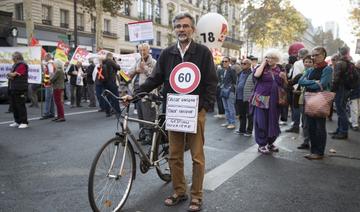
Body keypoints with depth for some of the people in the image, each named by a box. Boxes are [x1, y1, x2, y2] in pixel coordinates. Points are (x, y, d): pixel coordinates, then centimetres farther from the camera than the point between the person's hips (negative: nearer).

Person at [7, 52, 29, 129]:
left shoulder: (22, 65, -11)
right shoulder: (15, 65, 21)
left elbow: (14, 75, -15)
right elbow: (9, 75, 20)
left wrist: (10, 74, 5)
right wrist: (11, 75, -2)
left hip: (20, 89, -9)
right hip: (13, 89, 9)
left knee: (20, 106, -8)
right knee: (14, 106, 12)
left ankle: (24, 122, -3)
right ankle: (17, 121, 20)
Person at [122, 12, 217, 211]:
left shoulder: (203, 52, -1)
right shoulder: (166, 53, 8)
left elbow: (211, 82, -3)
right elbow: (155, 79, 8)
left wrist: (205, 106, -13)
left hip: (195, 112, -3)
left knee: (197, 156, 4)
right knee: (175, 156, 10)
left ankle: (196, 195, 20)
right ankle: (179, 192, 27)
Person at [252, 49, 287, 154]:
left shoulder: (280, 70, 12)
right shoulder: (262, 67, 1)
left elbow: (285, 85, 14)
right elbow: (256, 75, -22)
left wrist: (284, 77, -7)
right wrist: (263, 63, -10)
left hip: (275, 101, 4)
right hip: (262, 99, -4)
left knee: (273, 122, 11)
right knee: (261, 122, -1)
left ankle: (270, 143, 26)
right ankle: (261, 144, 9)